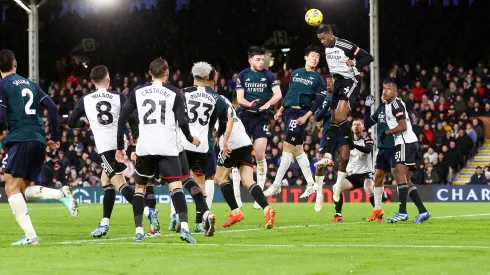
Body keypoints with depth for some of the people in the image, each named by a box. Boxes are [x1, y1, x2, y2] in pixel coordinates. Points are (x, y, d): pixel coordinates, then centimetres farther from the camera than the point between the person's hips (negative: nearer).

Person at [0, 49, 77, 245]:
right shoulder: (31, 84, 19)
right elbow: (52, 107, 13)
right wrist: (55, 138, 17)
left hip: (20, 140, -7)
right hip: (39, 142, 7)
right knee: (23, 189, 14)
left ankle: (30, 235, -16)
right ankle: (62, 194, -8)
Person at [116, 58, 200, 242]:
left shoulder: (138, 92, 10)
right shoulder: (174, 93, 3)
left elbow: (122, 118, 8)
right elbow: (182, 121, -4)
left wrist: (120, 147, 13)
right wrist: (191, 139, 15)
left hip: (144, 148, 2)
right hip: (167, 149, -2)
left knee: (140, 187, 17)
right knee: (176, 186, -8)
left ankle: (138, 230, 10)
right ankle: (184, 226, -27)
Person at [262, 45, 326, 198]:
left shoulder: (319, 79, -1)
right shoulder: (295, 73, 17)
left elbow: (319, 101, -8)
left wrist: (305, 117, -17)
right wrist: (281, 110, 21)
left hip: (300, 113, -7)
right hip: (289, 111, 7)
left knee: (288, 147, -11)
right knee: (297, 149, 9)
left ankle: (276, 185, -9)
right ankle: (311, 184, 15)